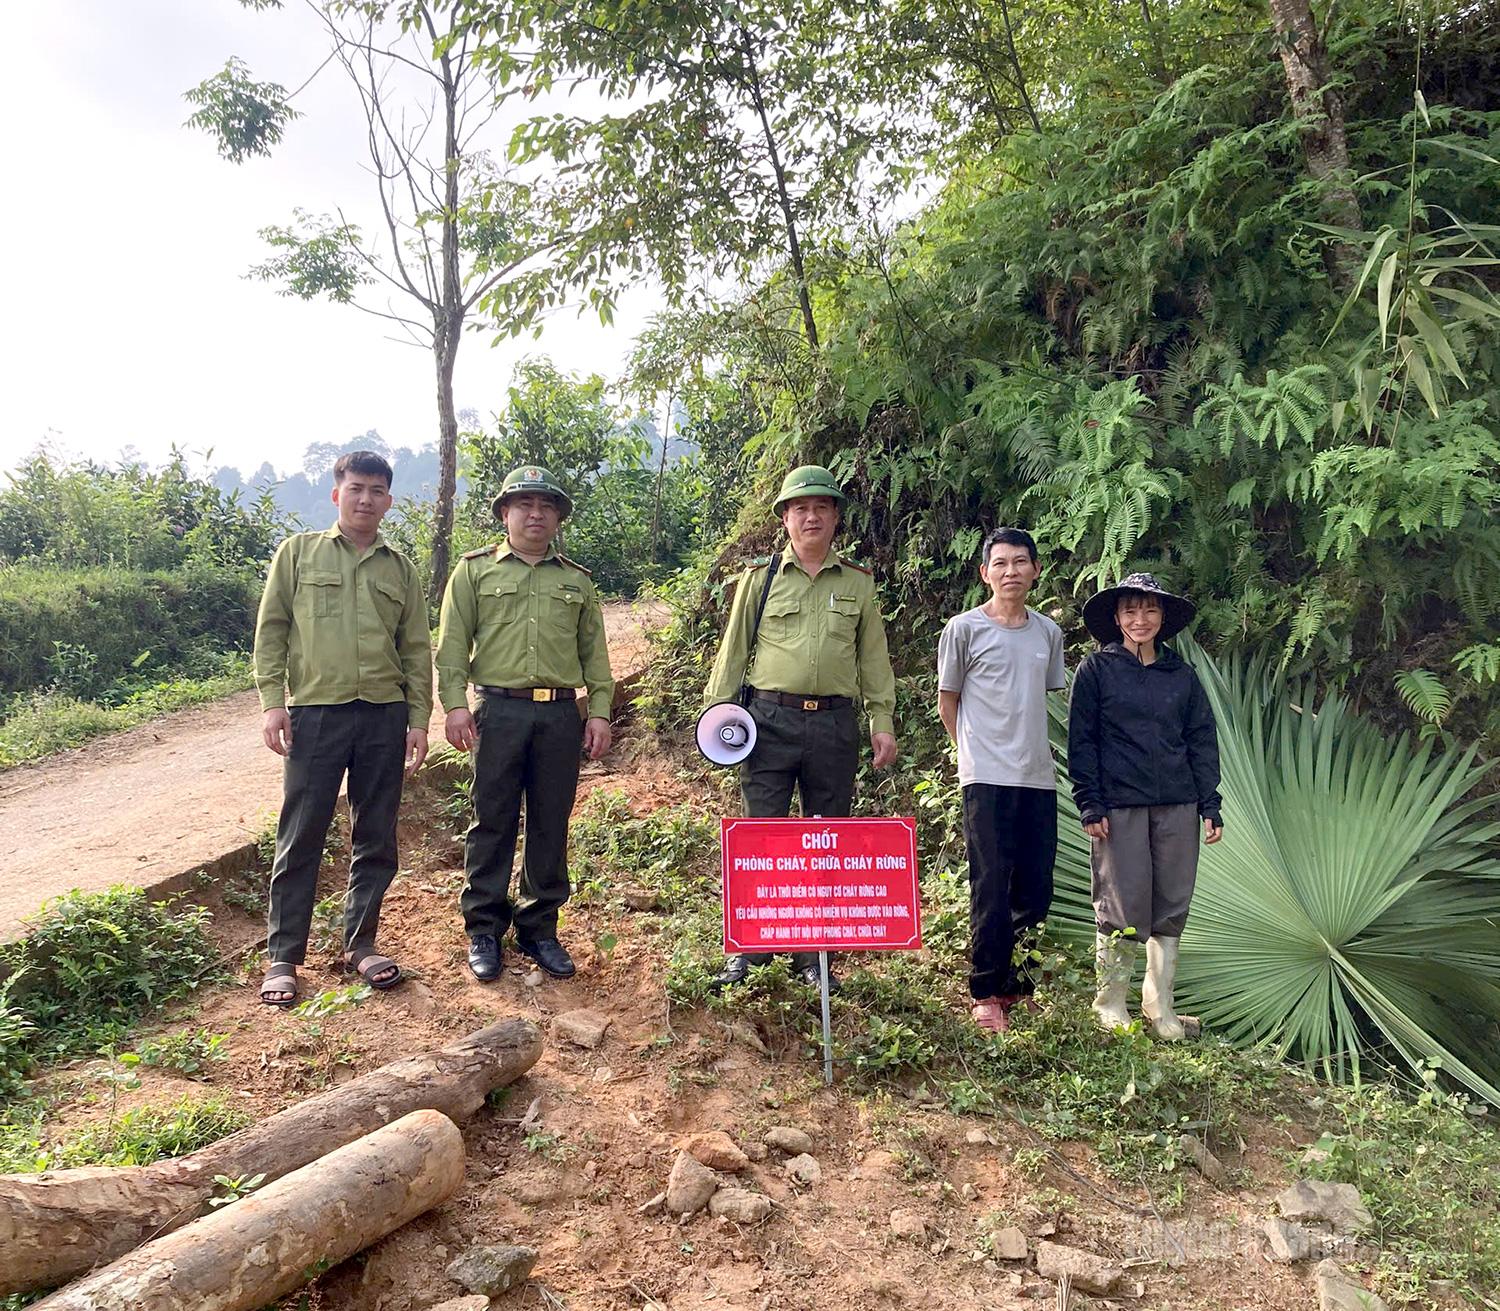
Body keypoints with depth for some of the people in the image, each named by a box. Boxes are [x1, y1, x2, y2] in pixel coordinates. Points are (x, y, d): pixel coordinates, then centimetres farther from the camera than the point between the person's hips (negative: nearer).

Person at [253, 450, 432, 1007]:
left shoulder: (401, 569, 12)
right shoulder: (299, 552, 6)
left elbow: (417, 650, 12)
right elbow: (271, 629, 4)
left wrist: (419, 719, 6)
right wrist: (272, 701, -5)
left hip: (384, 716, 3)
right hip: (315, 712, -2)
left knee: (376, 839, 8)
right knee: (300, 839, 1)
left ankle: (360, 944, 22)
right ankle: (283, 956, 12)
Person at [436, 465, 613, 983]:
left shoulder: (578, 581, 16)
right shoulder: (475, 570, 9)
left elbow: (595, 653, 14)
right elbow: (452, 643, 3)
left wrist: (600, 711, 5)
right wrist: (454, 702, -8)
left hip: (561, 715, 2)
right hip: (499, 711, -2)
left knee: (551, 826, 6)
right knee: (493, 823, 1)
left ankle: (540, 929, 18)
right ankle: (484, 930, 13)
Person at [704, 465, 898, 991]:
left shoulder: (858, 582, 11)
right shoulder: (759, 577, 7)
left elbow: (873, 656, 13)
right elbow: (733, 649, 8)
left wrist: (882, 720, 6)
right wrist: (717, 709, 0)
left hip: (834, 725, 2)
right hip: (770, 720, -2)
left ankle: (814, 955, 19)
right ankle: (748, 950, 10)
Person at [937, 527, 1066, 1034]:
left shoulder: (1048, 632, 11)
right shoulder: (964, 629, -2)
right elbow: (947, 700, 6)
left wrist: (1036, 746, 15)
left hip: (1039, 778, 5)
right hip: (987, 778, -5)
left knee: (1036, 890, 9)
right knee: (992, 888, -3)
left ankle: (1019, 983, 25)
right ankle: (986, 993, 10)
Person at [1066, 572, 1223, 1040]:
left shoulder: (1182, 675, 12)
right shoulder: (1096, 670, 2)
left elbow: (1202, 742, 13)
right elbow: (1081, 741, 0)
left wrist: (1210, 806, 6)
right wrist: (1090, 805, -7)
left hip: (1177, 806, 4)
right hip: (1119, 805, -3)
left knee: (1172, 907, 6)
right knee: (1122, 908, -2)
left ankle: (1161, 1006, 18)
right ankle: (1110, 1002, 14)